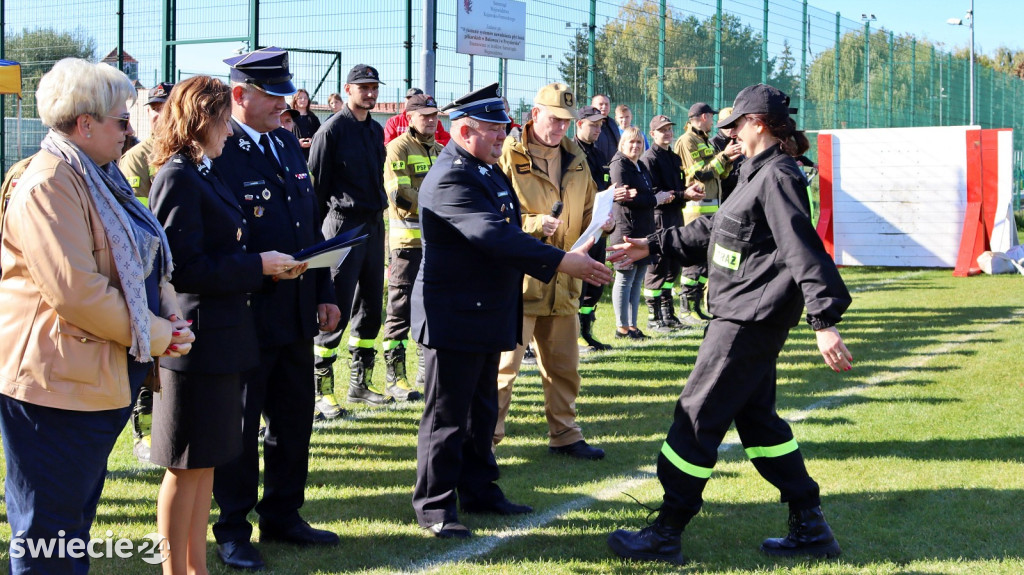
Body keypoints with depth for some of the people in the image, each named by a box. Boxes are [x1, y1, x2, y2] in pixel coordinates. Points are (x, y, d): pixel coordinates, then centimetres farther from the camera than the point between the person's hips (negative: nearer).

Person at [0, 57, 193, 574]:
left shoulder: (101, 178, 15)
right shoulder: (49, 186, -19)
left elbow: (138, 261, 21)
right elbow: (76, 292, -25)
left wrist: (167, 307, 2)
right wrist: (155, 334, -17)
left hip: (100, 376, 10)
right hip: (56, 381, -10)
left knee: (76, 518, 18)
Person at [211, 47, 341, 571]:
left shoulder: (288, 144, 12)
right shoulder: (217, 153, -13)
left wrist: (324, 292, 13)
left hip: (297, 311, 8)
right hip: (245, 312, -8)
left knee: (294, 419, 15)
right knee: (239, 425, 4)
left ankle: (283, 515, 30)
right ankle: (233, 530, 16)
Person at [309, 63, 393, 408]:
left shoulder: (375, 130, 14)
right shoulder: (332, 130, -9)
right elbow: (316, 183, -9)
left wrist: (379, 211, 16)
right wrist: (318, 232, -9)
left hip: (374, 224, 8)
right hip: (344, 224, -8)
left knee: (371, 306, 11)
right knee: (337, 309, -7)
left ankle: (360, 383, 21)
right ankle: (321, 389, 1)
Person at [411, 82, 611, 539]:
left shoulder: (487, 171, 13)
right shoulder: (450, 178, -21)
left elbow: (505, 229, 18)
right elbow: (495, 236, -30)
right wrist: (560, 262, -33)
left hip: (487, 314, 10)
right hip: (454, 317, -10)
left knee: (481, 410, 18)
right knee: (447, 414, -2)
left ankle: (478, 490, 29)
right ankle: (434, 505, 7)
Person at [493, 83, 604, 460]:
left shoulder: (576, 159, 13)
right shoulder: (508, 155, -8)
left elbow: (587, 211, 24)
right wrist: (535, 224, -23)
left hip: (563, 280, 7)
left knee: (564, 365, 14)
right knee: (505, 362, -6)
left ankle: (564, 435, 28)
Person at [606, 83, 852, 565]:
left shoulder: (778, 177, -17)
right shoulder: (757, 174, 17)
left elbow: (804, 250, -25)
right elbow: (712, 230, 26)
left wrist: (824, 322, -32)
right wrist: (653, 245, 26)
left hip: (750, 322, -11)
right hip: (745, 318, 11)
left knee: (697, 418, -4)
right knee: (756, 418, 15)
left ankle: (665, 534, 5)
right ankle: (810, 529, 19)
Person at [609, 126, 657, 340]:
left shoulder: (641, 167, 20)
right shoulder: (619, 165, -9)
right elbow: (624, 196, -19)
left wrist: (658, 196, 2)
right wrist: (655, 199, -12)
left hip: (643, 229, 9)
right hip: (626, 229, -9)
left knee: (637, 280, 10)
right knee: (625, 279, -5)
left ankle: (632, 325, 15)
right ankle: (622, 327, 1)